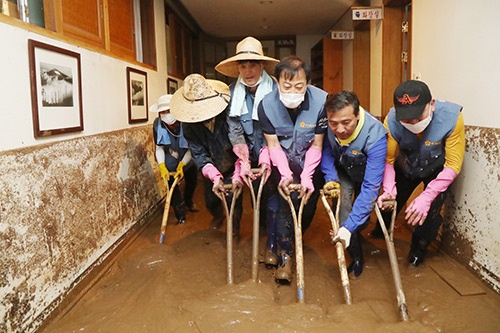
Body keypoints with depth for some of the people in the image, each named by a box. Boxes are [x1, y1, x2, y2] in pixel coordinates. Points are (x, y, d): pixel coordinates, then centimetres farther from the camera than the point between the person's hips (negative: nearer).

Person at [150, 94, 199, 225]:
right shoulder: (158, 124, -27)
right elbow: (159, 147, -18)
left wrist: (182, 165, -32)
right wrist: (162, 167, -30)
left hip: (186, 159, 1)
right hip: (169, 161, 0)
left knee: (192, 180, 17)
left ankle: (188, 202, 49)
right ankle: (181, 215, 12)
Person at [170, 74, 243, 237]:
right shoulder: (188, 124, -21)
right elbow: (199, 154, -25)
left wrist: (238, 174, -42)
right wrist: (215, 176, -41)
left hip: (232, 167, -3)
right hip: (211, 170, 3)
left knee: (234, 201, -3)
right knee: (211, 201, 15)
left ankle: (235, 227, 32)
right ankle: (218, 216, 53)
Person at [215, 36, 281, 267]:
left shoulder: (274, 90, -17)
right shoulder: (233, 92, -7)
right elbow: (234, 130, -11)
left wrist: (266, 158, -26)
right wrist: (244, 161, -20)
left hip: (272, 153, -3)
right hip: (251, 153, 3)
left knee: (272, 197, -4)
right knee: (257, 196, 12)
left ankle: (272, 245, 8)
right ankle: (265, 230, 34)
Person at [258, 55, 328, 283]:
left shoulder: (321, 101, -27)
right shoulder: (266, 104, -22)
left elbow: (316, 144, -19)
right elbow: (273, 144, -15)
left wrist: (306, 177, -25)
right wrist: (285, 174, -26)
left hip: (312, 162, 1)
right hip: (285, 160, 0)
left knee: (308, 203, 7)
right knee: (286, 202, -17)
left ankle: (297, 240, 39)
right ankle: (285, 256, -4)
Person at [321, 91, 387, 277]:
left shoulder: (375, 136, -39)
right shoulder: (324, 123, -30)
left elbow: (371, 186, -40)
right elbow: (325, 149, -7)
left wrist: (349, 226, -44)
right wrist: (331, 178, -22)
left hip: (366, 172, -1)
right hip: (341, 170, 1)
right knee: (342, 200, -18)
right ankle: (356, 255, 2)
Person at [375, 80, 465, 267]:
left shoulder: (452, 117, -36)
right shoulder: (392, 120, -34)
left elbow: (453, 165, -32)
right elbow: (388, 159, -25)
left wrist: (426, 197, -39)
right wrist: (389, 189, -42)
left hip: (437, 170, -1)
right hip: (406, 166, 2)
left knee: (431, 209, -15)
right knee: (390, 202, 6)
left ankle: (419, 248, 16)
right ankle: (380, 234, 41)